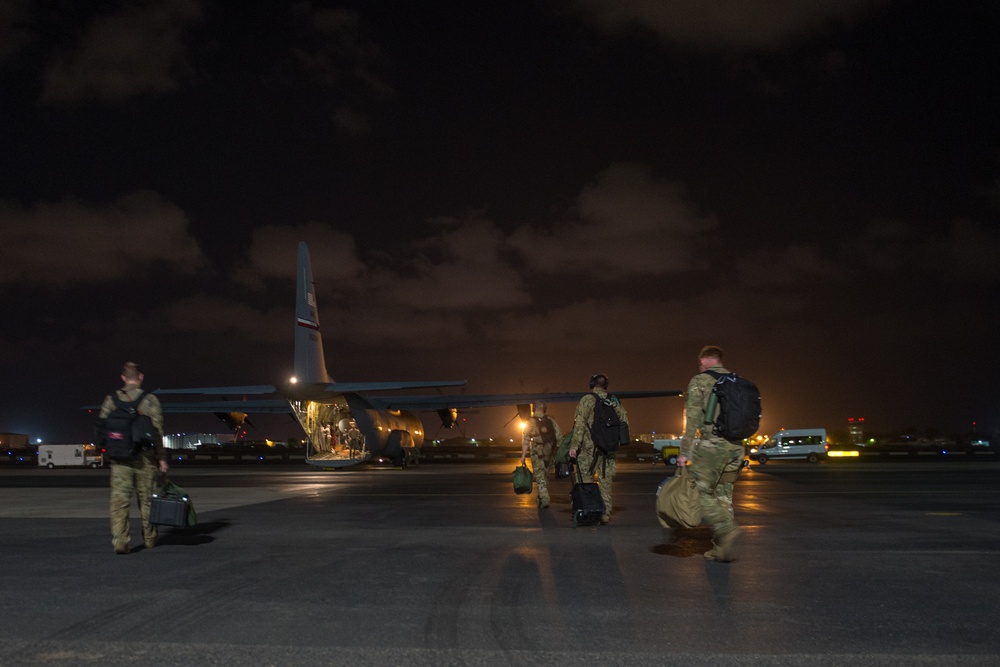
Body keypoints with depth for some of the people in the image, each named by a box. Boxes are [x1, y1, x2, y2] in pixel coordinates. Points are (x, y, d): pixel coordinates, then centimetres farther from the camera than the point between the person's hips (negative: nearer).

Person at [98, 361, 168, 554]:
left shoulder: (111, 400, 3)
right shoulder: (150, 400, -3)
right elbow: (157, 432, -5)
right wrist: (161, 458, 0)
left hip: (119, 459, 1)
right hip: (145, 458, -1)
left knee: (119, 499, 1)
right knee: (147, 499, 12)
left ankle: (120, 541, -10)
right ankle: (149, 538, 26)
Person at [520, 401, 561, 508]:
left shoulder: (530, 422, -4)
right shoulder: (551, 421, 4)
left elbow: (525, 441, -8)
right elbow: (559, 437, 2)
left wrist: (523, 456, -5)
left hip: (537, 454, -3)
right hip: (550, 454, 3)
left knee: (540, 477, 2)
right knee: (545, 476, 18)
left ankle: (544, 500, -7)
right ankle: (542, 498, 23)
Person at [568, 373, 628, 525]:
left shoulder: (587, 399, -4)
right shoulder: (614, 401, 10)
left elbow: (580, 423, -12)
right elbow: (624, 421, 9)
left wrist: (574, 445, -12)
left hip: (589, 448, -4)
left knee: (584, 480, 2)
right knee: (606, 483, 10)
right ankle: (605, 515, 10)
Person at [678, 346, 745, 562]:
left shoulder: (699, 381, -1)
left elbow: (692, 418, -10)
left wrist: (685, 452, -10)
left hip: (712, 445, -6)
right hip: (736, 447, 7)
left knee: (699, 492, -1)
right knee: (723, 496, 11)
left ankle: (726, 529, -19)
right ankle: (721, 549, 12)